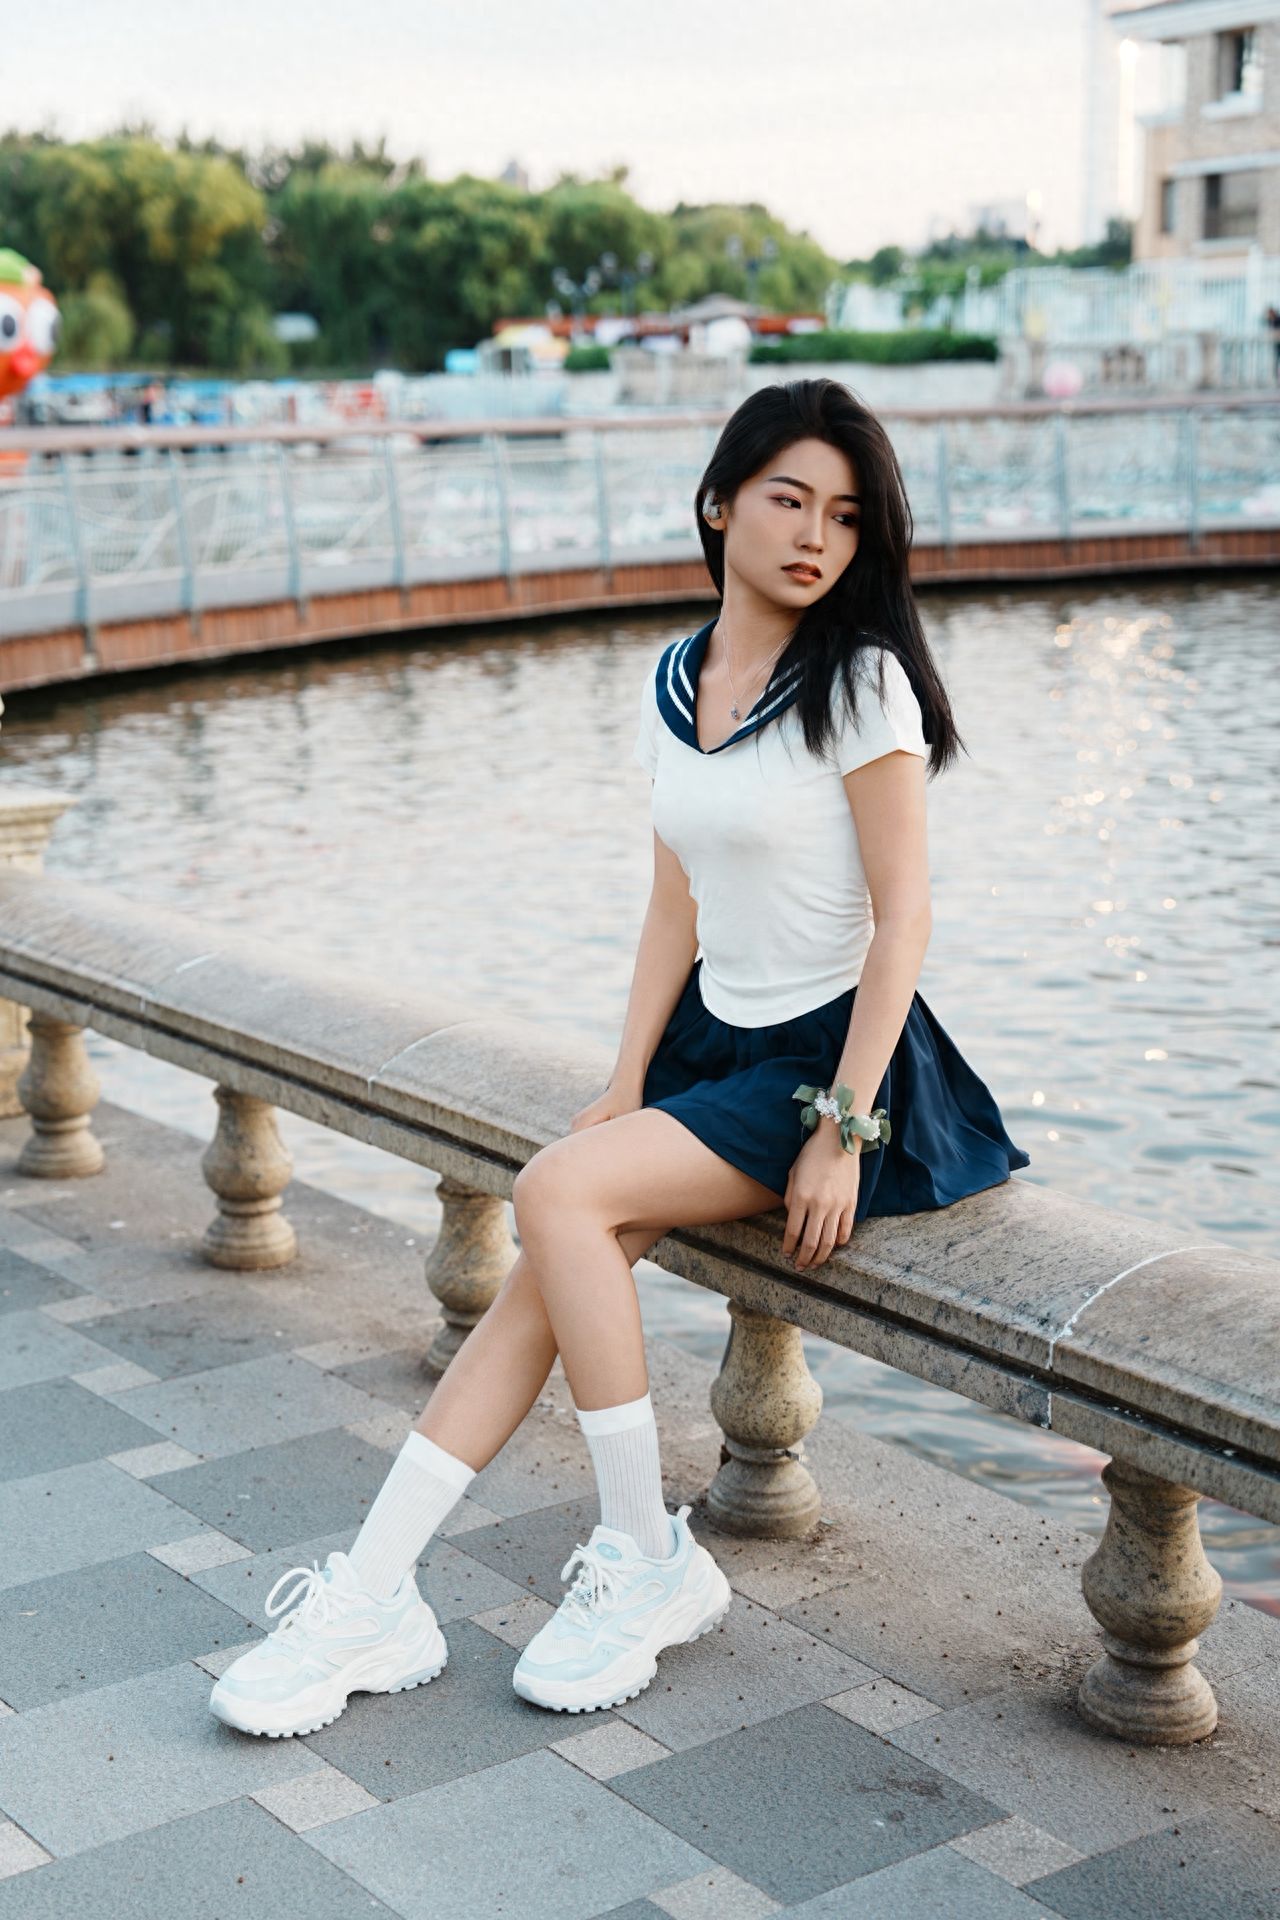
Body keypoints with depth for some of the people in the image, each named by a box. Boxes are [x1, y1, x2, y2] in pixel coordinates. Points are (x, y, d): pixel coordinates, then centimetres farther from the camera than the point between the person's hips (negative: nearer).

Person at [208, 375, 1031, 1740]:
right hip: (716, 1043, 6)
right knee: (540, 1278, -12)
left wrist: (844, 1133, -19)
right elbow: (675, 908, 12)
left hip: (836, 1058, -6)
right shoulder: (674, 682, 9)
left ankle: (650, 1562, -10)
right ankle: (373, 1598, -10)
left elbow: (904, 913, -14)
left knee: (558, 1195, -24)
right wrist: (626, 1084, 1)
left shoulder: (858, 683, -11)